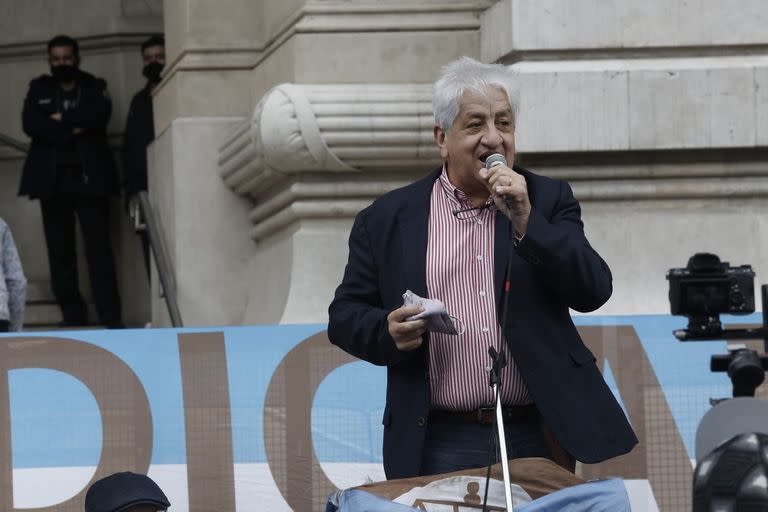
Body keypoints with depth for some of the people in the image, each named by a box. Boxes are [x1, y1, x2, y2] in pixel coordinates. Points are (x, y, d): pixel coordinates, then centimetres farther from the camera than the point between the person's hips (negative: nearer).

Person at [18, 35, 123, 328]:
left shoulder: (95, 87, 13)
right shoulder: (39, 89, 15)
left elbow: (98, 114, -8)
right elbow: (31, 124, -2)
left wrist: (61, 119, -5)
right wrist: (74, 129, -8)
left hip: (89, 178, -2)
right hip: (52, 179, 2)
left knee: (99, 249, -7)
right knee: (60, 252, -2)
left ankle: (110, 319, -11)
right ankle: (73, 319, 1)